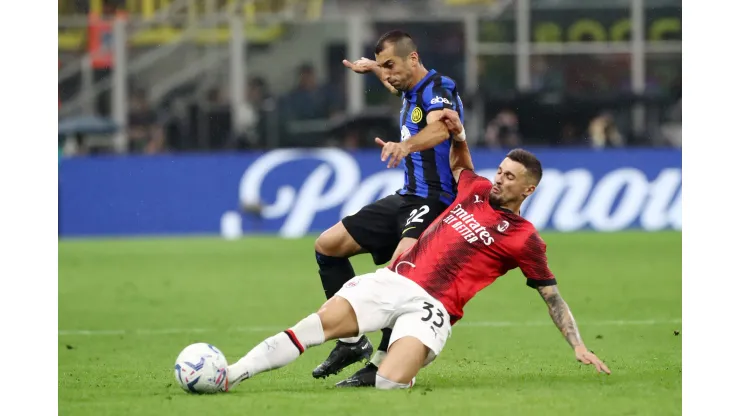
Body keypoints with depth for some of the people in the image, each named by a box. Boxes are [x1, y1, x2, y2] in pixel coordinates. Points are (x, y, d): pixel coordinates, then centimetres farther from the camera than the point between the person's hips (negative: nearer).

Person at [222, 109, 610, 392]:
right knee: (320, 322, -20)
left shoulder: (524, 238, 2)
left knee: (390, 383, -29)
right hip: (393, 280, 5)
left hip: (431, 306, -5)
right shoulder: (476, 189, 17)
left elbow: (552, 296, 5)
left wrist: (578, 346, -3)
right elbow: (459, 164, 41)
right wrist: (458, 133, 23)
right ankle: (229, 376, -23)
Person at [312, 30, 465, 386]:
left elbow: (440, 128, -39)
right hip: (406, 198, 10)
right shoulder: (411, 93, 14)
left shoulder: (439, 89, -14)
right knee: (327, 245, 9)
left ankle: (384, 362, -31)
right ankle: (353, 340, 12)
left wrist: (406, 145, -57)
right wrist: (373, 69, 53)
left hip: (436, 202, -10)